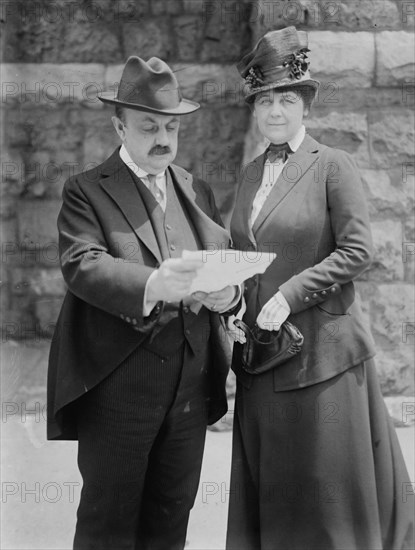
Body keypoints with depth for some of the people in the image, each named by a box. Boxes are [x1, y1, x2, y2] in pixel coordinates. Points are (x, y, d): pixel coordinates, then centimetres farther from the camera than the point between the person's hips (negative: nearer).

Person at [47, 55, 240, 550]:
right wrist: (152, 284, -35)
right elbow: (82, 265, -17)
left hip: (191, 388, 5)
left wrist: (227, 291, -14)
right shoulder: (86, 191, -2)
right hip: (117, 387, -4)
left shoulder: (198, 192, 15)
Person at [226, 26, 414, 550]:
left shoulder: (332, 165, -6)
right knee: (269, 486, 13)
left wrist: (290, 295, -18)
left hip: (320, 349, -6)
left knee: (326, 485, 4)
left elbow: (356, 250, -12)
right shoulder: (250, 173, 12)